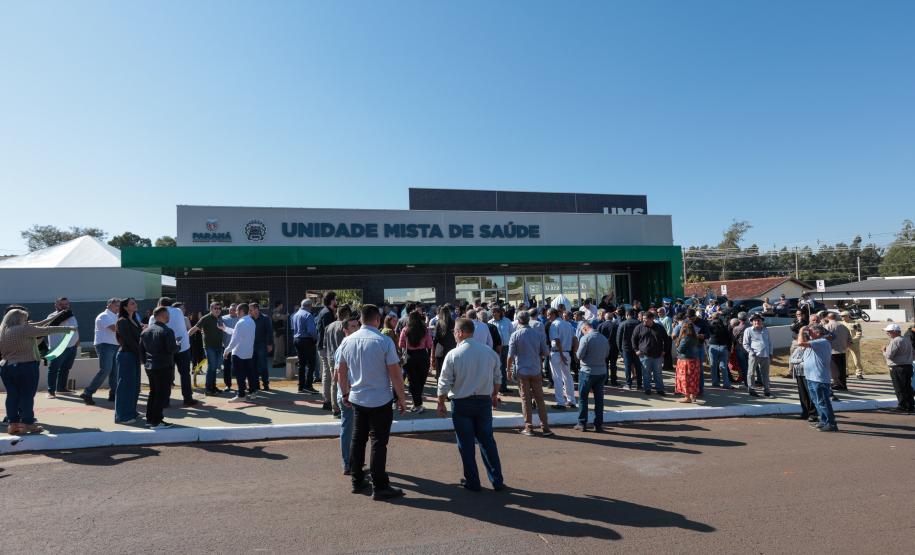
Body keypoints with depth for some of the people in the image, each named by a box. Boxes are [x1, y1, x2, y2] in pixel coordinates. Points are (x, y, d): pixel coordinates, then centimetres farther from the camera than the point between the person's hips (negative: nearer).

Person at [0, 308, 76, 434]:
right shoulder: (23, 329, -11)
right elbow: (46, 330, -9)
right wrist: (68, 328, 0)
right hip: (25, 367, -8)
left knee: (12, 395, 10)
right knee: (27, 395, -1)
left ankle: (12, 424, 11)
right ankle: (27, 424, 2)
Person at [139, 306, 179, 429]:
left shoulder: (145, 331, 10)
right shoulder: (167, 331, -15)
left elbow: (141, 350, 14)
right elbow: (172, 349, -20)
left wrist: (146, 362, 23)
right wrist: (178, 344, 0)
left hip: (150, 367, 8)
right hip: (164, 367, -8)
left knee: (153, 393, 18)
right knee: (162, 394, -2)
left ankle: (149, 419, 23)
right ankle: (156, 422, -2)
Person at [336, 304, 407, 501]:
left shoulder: (348, 341, 0)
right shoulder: (384, 341, -15)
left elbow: (341, 372, 8)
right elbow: (395, 373, -14)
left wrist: (345, 393, 21)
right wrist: (401, 398, -4)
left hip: (356, 399, 5)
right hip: (380, 401, -5)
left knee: (358, 440, 16)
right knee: (379, 443, 1)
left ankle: (357, 481, 26)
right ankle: (380, 488, 7)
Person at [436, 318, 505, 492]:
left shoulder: (453, 355, -13)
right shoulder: (490, 352, -1)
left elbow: (444, 383, -9)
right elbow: (497, 378, 9)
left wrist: (441, 403, 4)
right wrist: (494, 395, 24)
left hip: (461, 404, -4)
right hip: (484, 401, 4)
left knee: (466, 444, 9)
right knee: (487, 440, 15)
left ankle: (472, 482, 19)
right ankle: (497, 481, 19)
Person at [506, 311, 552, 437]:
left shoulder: (515, 335, -8)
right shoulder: (538, 333, 0)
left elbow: (511, 355, -9)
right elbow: (546, 353, 3)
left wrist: (508, 370, 2)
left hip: (522, 371, -2)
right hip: (536, 371, 2)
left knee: (526, 399, 5)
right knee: (539, 399, 8)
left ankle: (529, 427, 9)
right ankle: (544, 427, 9)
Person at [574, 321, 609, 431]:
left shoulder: (585, 338, -14)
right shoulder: (604, 338, 3)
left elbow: (579, 355, -14)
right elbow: (607, 354, 13)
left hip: (587, 372, -5)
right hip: (602, 372, 5)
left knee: (583, 398, 8)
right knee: (599, 399, 10)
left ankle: (582, 423, 11)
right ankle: (598, 424, 13)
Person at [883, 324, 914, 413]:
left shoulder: (895, 341, -16)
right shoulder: (907, 341, 14)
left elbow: (889, 355, -19)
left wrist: (884, 351, -1)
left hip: (897, 368, -9)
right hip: (908, 366, 9)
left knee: (900, 388, -1)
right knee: (907, 387, 14)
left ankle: (903, 406, 4)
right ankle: (910, 406, 20)